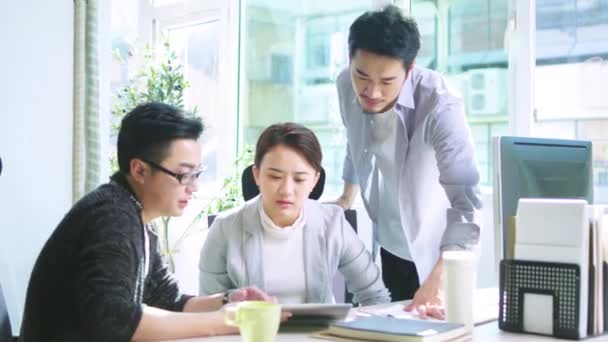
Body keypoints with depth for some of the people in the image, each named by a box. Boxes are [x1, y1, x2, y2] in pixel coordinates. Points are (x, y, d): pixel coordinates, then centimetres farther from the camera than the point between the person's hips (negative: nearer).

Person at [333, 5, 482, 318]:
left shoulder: (439, 106, -30)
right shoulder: (346, 86, -13)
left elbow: (465, 202, -37)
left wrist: (439, 281, -49)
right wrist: (347, 197, 20)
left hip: (435, 251, -5)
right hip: (388, 246, 5)